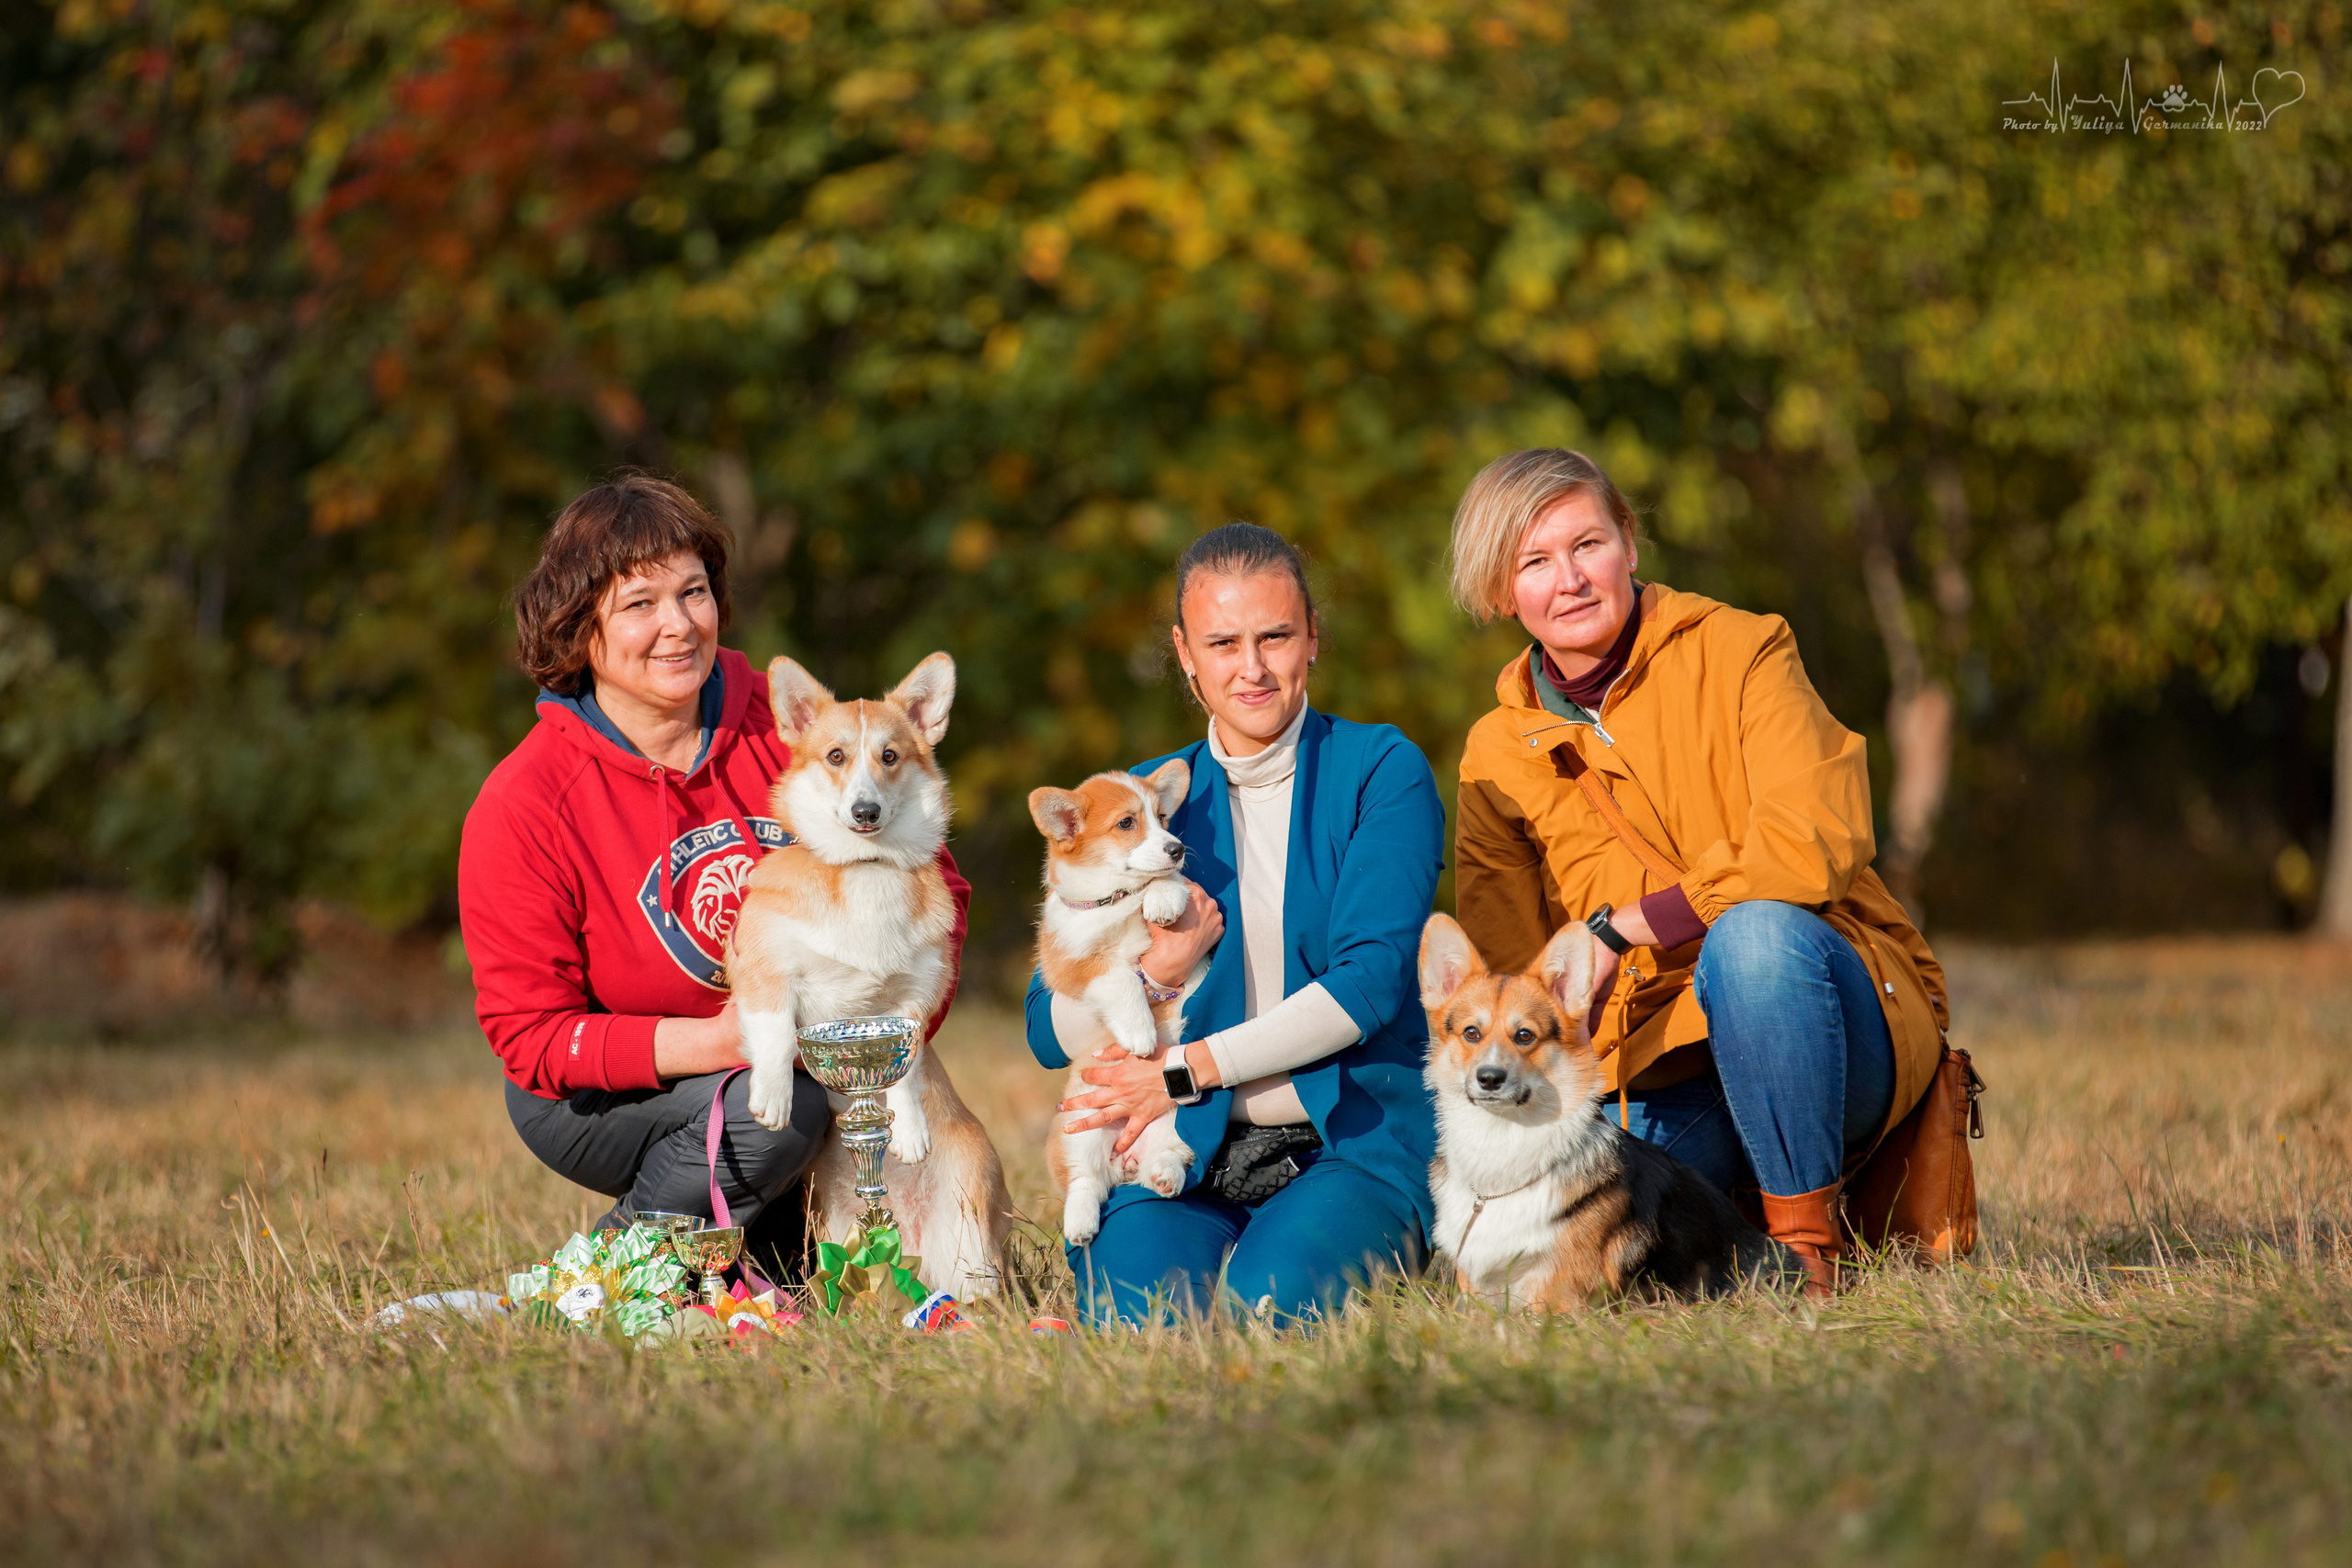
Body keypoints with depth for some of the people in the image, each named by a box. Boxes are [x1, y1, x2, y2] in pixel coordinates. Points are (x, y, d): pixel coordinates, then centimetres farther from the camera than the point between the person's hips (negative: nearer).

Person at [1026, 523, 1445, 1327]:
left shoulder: (1381, 771, 4)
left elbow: (1368, 981, -9)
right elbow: (1051, 1035, 8)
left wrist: (1185, 1071, -12)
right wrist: (1153, 968, -13)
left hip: (1352, 1143, -1)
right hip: (1185, 1151, 1)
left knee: (1269, 1307, -30)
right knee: (1136, 1316, -29)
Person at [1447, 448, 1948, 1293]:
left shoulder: (1738, 651, -3)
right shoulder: (1497, 761, 8)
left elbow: (1813, 849, -17)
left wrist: (1622, 929, -15)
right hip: (1660, 1077, 4)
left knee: (1754, 933, -36)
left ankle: (1807, 1236, -20)